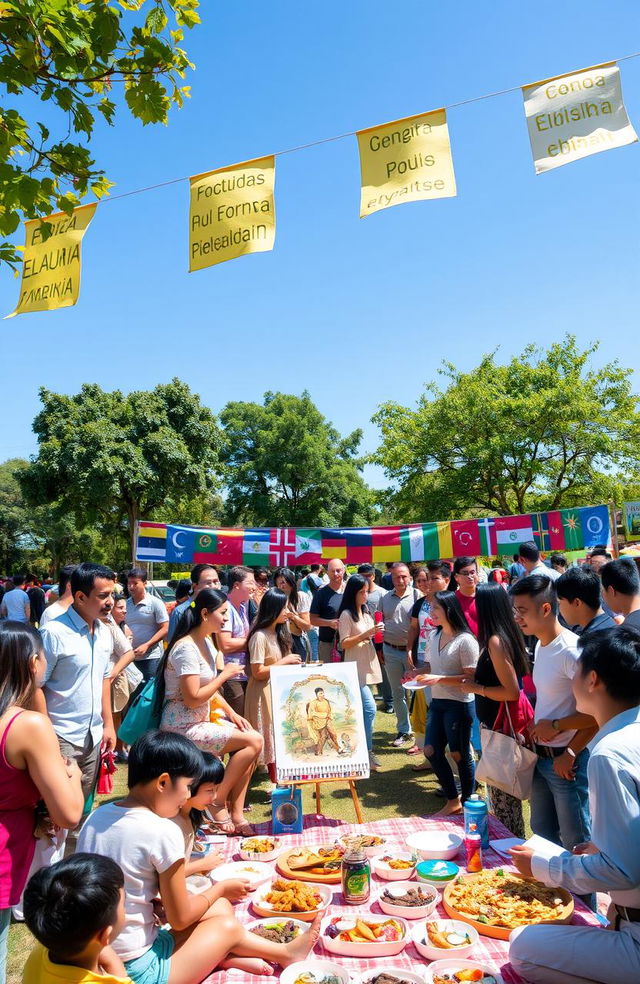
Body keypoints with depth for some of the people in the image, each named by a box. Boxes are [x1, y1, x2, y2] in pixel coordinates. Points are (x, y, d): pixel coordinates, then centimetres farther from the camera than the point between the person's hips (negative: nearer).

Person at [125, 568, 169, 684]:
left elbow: (165, 629, -7)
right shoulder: (126, 604, 10)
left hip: (151, 658, -4)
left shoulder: (155, 603, -4)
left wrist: (146, 645, -16)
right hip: (131, 657, 5)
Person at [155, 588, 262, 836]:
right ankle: (218, 802, 0)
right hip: (184, 728, -9)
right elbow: (193, 699, -24)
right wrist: (224, 674, -15)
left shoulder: (206, 642, 10)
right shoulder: (187, 648, -20)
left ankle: (236, 814, 2)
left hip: (202, 720, 9)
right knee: (253, 742, -16)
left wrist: (231, 714, 3)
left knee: (253, 737, -4)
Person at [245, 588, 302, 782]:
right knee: (271, 736, 2)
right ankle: (276, 781, 14)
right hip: (265, 692, -8)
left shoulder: (279, 633, 8)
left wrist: (292, 663, -1)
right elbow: (258, 672, -21)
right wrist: (284, 661, -17)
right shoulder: (259, 637, -19)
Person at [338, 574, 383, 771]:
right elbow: (344, 643, -13)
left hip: (368, 665, 7)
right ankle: (367, 752, -7)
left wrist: (376, 633, 4)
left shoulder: (366, 612, 13)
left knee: (360, 710, 12)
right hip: (356, 668, -7)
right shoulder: (346, 614, -11)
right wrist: (366, 634, -19)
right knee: (369, 708, -15)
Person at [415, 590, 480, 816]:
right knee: (431, 750, 9)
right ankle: (452, 801, 25)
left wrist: (439, 679, -25)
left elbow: (471, 678, -18)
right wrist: (419, 672, -2)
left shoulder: (465, 640, -17)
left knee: (460, 755, 7)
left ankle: (467, 802, 27)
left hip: (458, 704, -8)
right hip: (437, 702, 8)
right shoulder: (434, 636, 7)